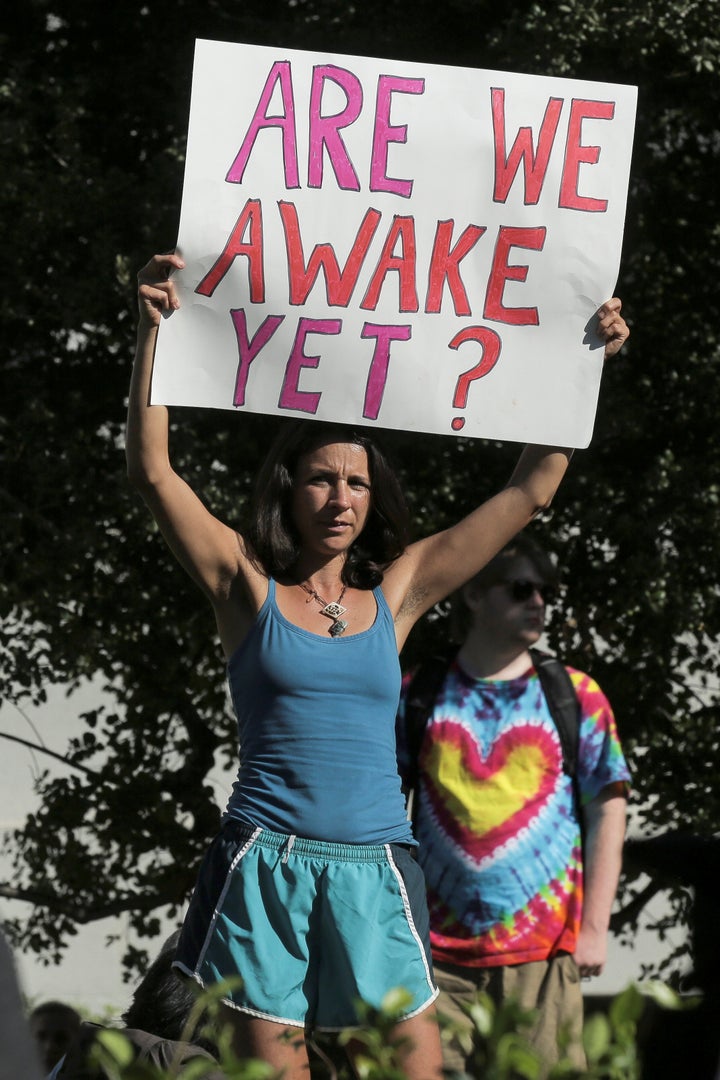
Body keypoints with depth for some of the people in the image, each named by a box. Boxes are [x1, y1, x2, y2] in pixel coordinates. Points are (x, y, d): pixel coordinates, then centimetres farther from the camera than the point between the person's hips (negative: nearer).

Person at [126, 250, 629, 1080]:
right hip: (266, 858, -2)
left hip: (373, 866, 2)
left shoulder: (393, 596, 12)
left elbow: (529, 492, 14)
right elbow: (153, 472, -2)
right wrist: (154, 334, -9)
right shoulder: (249, 589, 6)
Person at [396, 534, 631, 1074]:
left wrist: (594, 927, 1)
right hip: (438, 950, 0)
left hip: (542, 949, 0)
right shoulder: (417, 696, 8)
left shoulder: (577, 697, 8)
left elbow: (607, 812, 7)